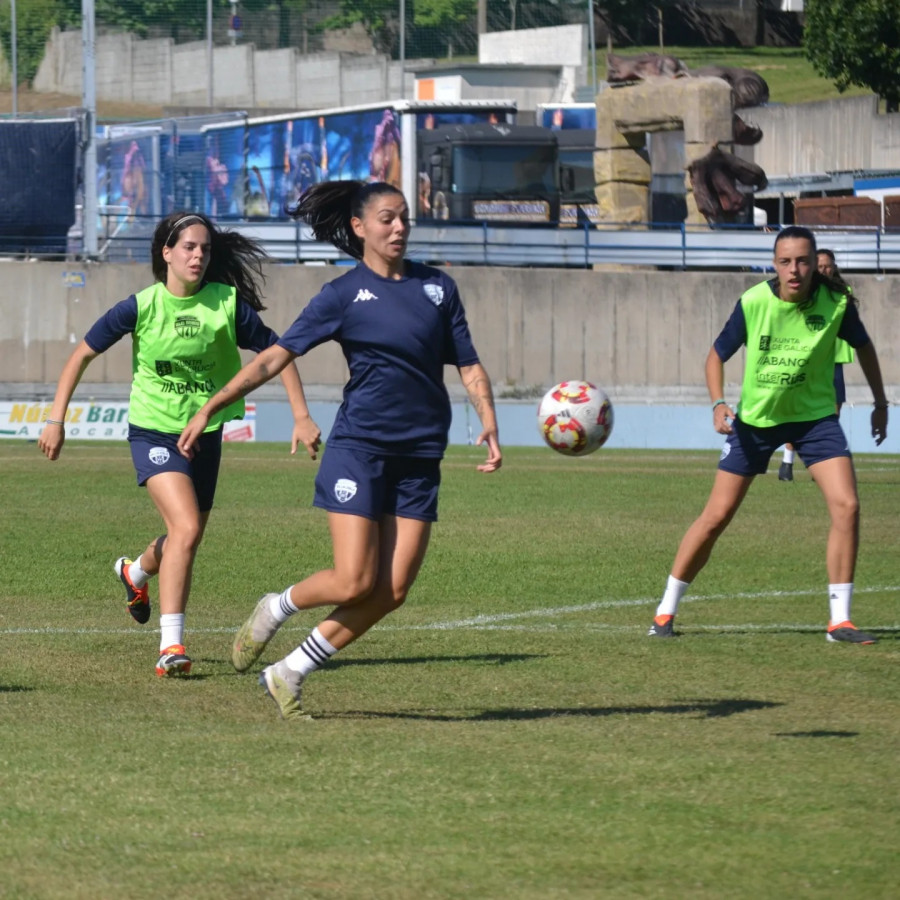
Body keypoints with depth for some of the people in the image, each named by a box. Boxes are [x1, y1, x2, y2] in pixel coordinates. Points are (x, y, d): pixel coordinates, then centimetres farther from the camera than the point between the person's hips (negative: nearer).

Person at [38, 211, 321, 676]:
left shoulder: (227, 304, -9)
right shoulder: (141, 307, -12)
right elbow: (83, 354, -2)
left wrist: (301, 416, -8)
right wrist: (56, 419, -7)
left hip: (205, 433, 4)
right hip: (154, 431, -4)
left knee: (185, 538, 17)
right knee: (186, 529, -23)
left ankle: (136, 571, 54)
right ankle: (170, 646, -18)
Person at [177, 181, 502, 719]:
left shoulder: (438, 287, 11)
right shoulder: (344, 294, 1)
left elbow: (469, 365, 13)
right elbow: (275, 358, 0)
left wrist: (489, 423, -4)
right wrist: (209, 409, -7)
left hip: (420, 457, 4)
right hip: (359, 447, -4)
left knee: (393, 591, -5)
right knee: (354, 584, -14)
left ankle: (289, 675, 9)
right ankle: (275, 609, 18)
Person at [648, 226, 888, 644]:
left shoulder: (836, 303, -16)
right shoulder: (753, 303, -19)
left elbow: (863, 346, 5)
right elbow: (717, 355, -6)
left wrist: (880, 402, 12)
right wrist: (718, 404, -23)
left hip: (814, 416, 1)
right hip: (755, 418, -1)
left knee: (846, 505, -17)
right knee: (716, 516, 0)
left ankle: (840, 619, -8)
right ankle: (666, 609, 15)